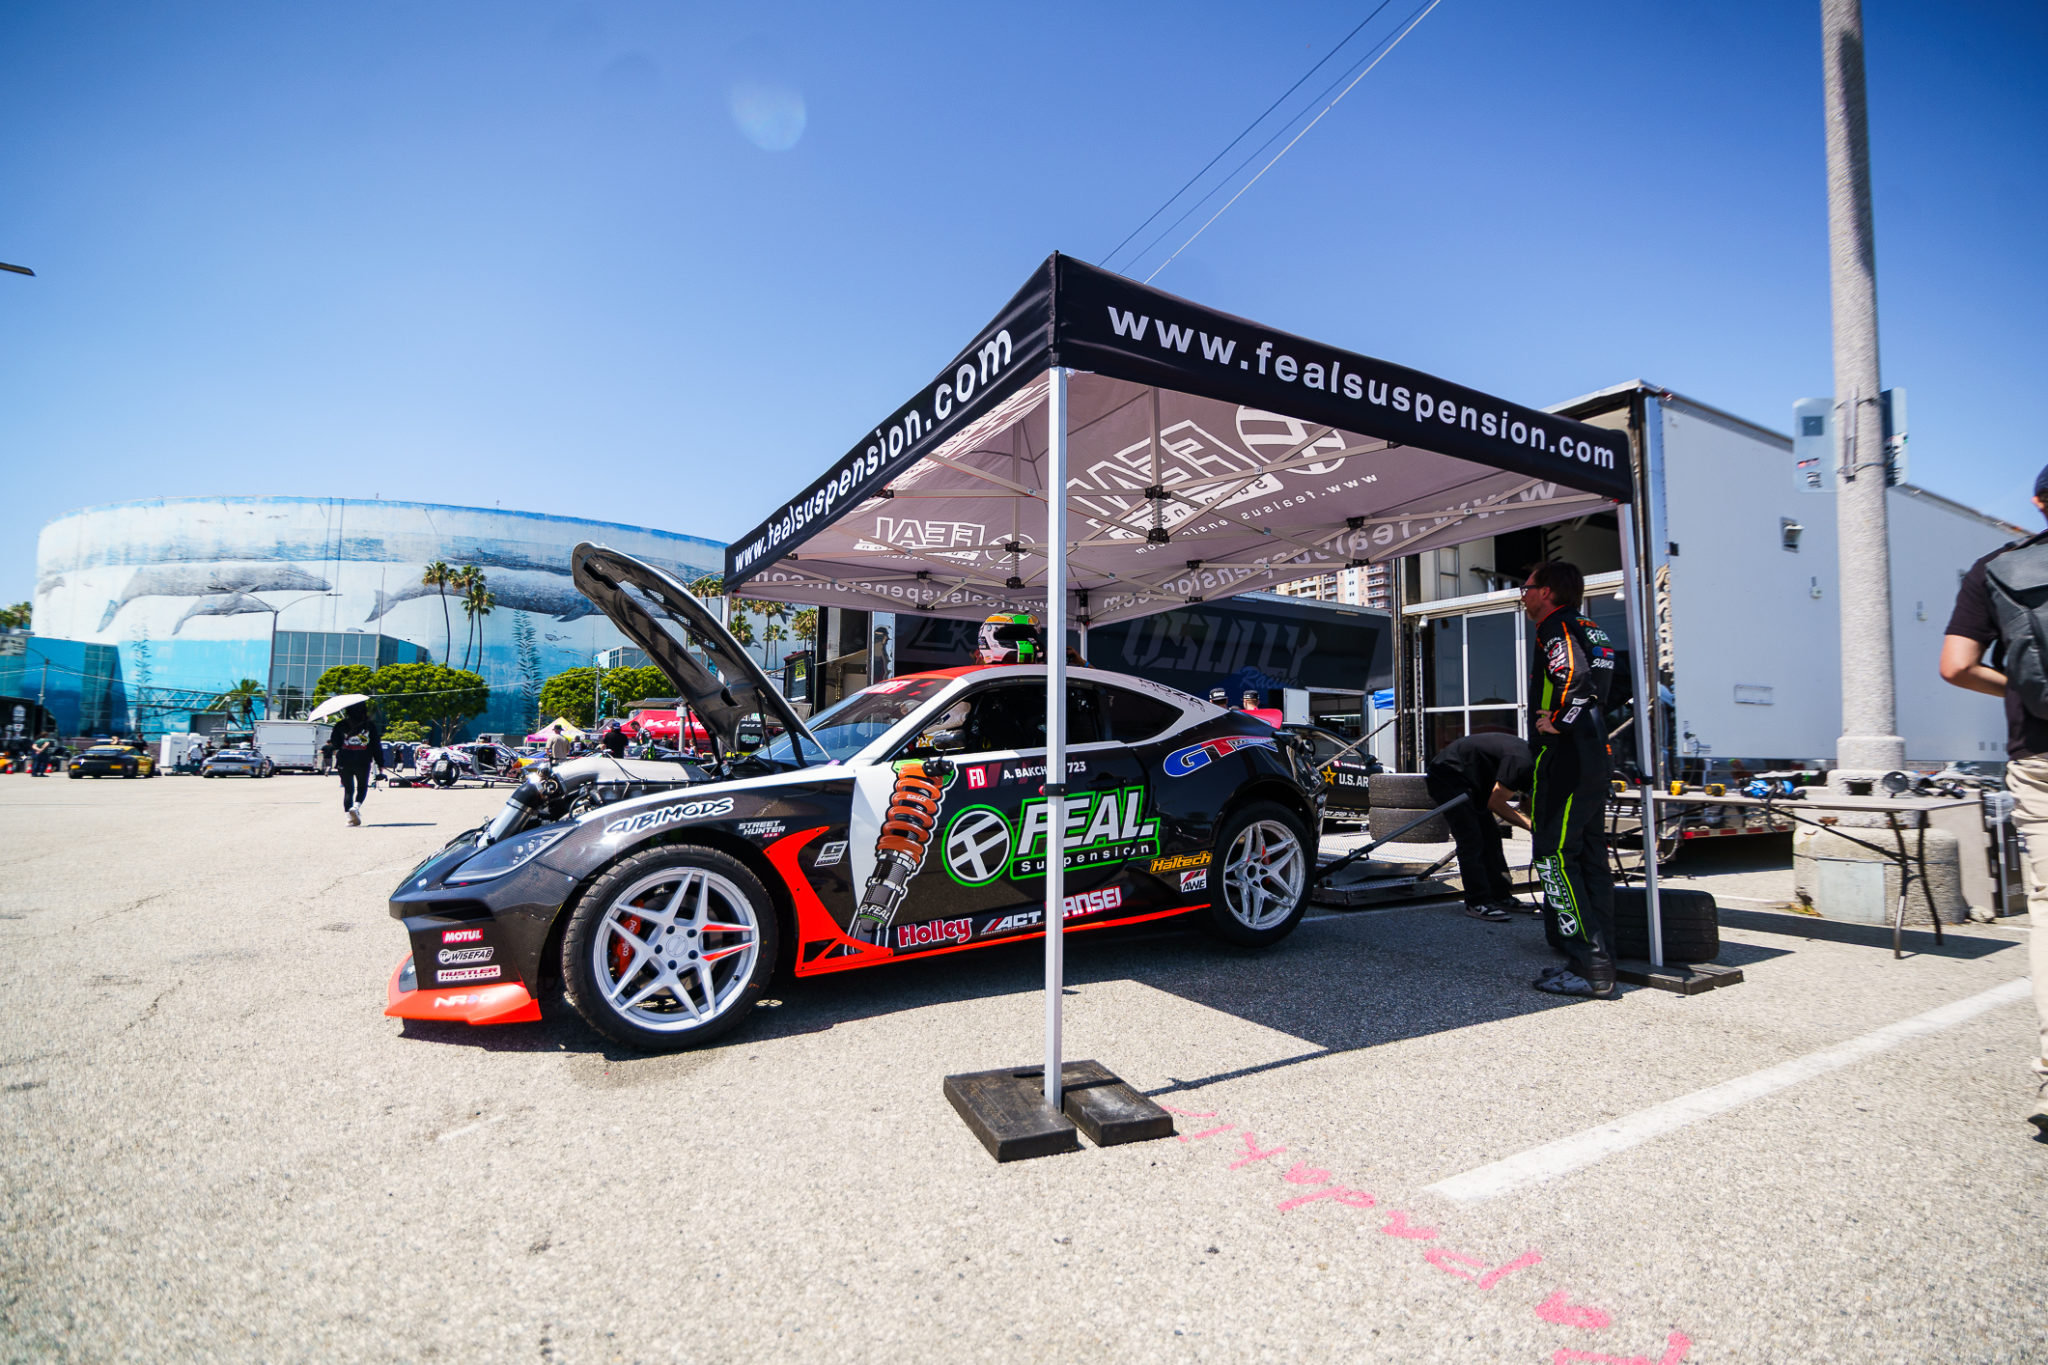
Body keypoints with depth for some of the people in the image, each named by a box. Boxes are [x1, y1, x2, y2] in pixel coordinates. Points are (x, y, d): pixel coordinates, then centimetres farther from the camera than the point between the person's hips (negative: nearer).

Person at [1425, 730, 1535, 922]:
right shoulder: (1521, 763, -27)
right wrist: (1533, 826, -15)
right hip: (1446, 776, -11)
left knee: (1490, 836, 10)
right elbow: (1495, 804, -19)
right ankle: (1477, 903, -9)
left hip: (1470, 782, 11)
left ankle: (1501, 896, 17)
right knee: (1471, 839, -13)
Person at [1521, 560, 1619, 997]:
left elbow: (1575, 676, -29)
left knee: (1555, 857, -8)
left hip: (1564, 760, -10)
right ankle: (1599, 962, 19)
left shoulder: (1555, 628, -10)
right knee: (1589, 858, 12)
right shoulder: (1592, 632, 21)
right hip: (1596, 759, 10)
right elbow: (1602, 686, 25)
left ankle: (1589, 969, -8)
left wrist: (1556, 722, -18)